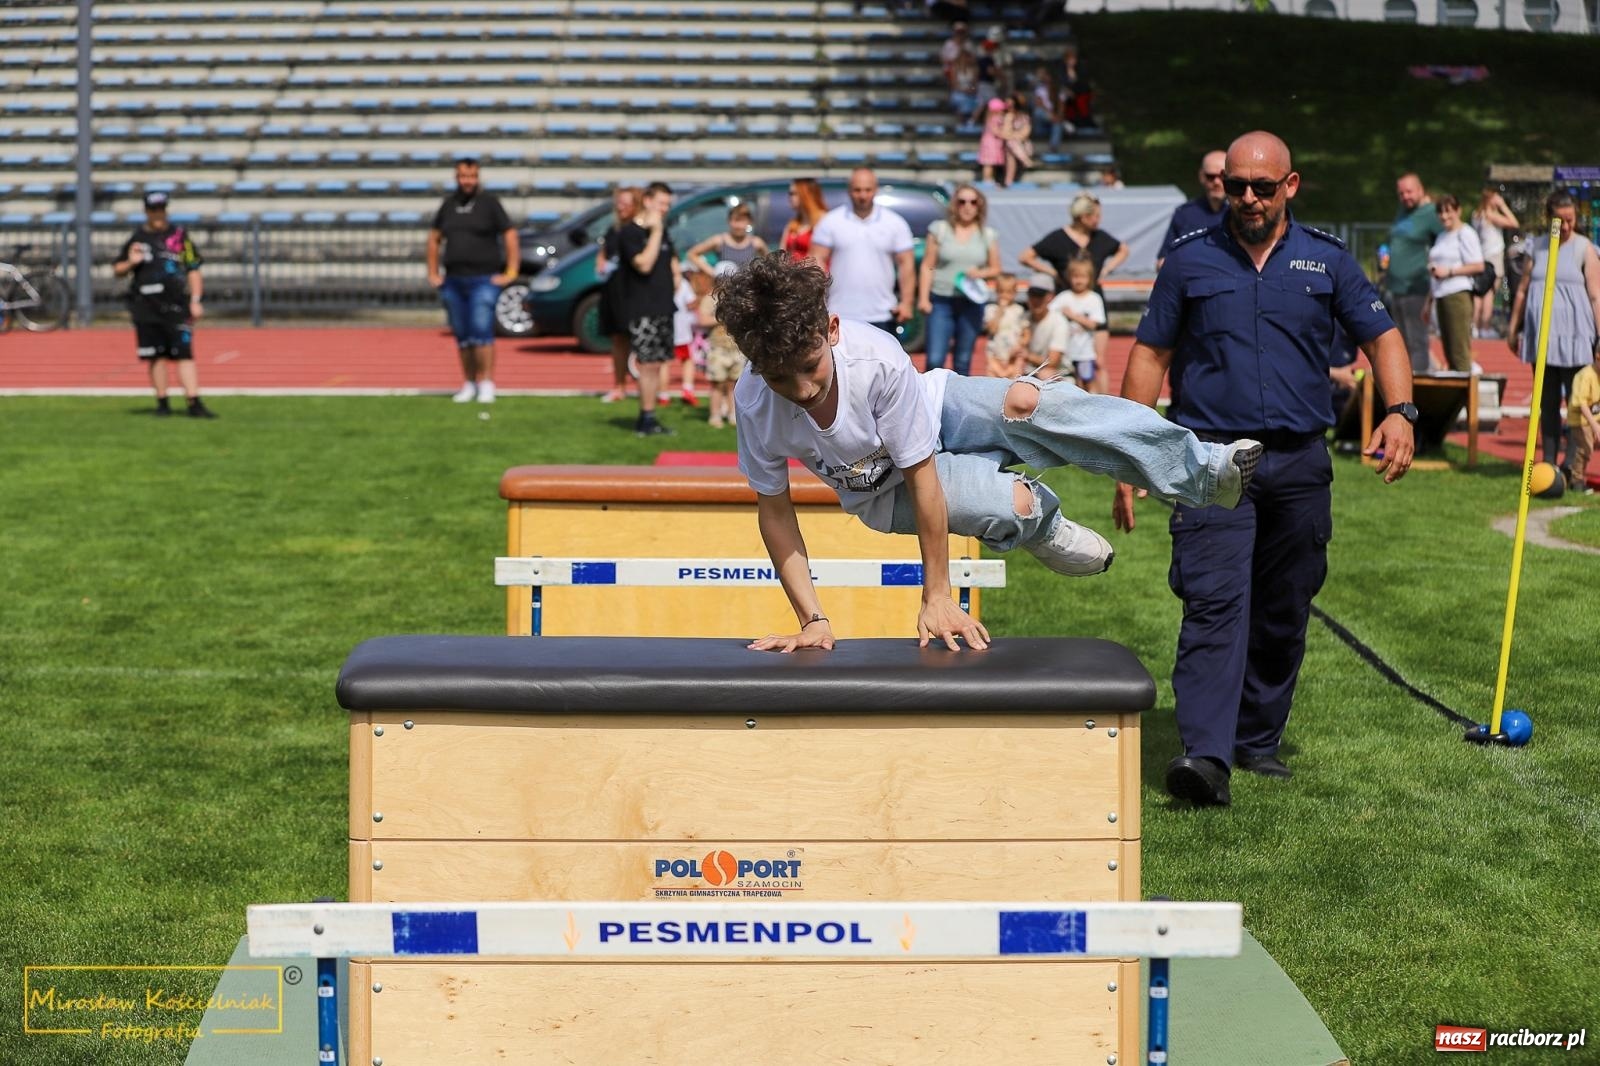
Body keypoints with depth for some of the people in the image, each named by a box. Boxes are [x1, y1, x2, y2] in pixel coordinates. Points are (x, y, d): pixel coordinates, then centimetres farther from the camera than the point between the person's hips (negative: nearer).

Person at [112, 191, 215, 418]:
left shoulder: (180, 236, 8)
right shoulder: (136, 239, 10)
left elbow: (193, 269, 7)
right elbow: (117, 270, 15)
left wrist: (195, 300, -2)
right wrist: (131, 263, -7)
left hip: (176, 306, -1)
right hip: (146, 309, 1)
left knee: (184, 354, -9)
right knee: (156, 356, 4)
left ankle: (194, 403, -14)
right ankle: (162, 402, 12)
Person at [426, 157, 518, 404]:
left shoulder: (489, 202, -2)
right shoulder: (448, 204, 11)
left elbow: (510, 236, -3)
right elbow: (434, 238, 20)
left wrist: (511, 273, -8)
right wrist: (433, 273, 14)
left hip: (483, 280, -5)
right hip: (453, 281, 5)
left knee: (482, 330, -14)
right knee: (462, 335, 7)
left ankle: (486, 384, -10)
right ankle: (468, 384, 15)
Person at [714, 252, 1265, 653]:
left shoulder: (877, 358, -38)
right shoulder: (756, 407, -32)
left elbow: (923, 476, -29)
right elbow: (774, 510, -17)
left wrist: (936, 595, -25)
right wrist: (811, 619, -20)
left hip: (938, 407, -1)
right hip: (883, 492, 1)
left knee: (1025, 401, -33)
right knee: (1014, 506, -28)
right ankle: (1041, 522, 13)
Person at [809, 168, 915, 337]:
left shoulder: (895, 223, 5)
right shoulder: (831, 222, 3)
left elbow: (906, 263, 4)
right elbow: (818, 260, 1)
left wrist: (906, 302, -5)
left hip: (882, 316, 1)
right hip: (841, 315, 0)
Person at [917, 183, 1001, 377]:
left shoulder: (988, 235, 9)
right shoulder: (939, 229, 4)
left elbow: (996, 269, 13)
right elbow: (927, 266, 3)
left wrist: (980, 273, -10)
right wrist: (923, 298, -6)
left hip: (972, 302, 2)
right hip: (941, 300, -2)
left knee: (963, 361, 8)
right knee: (935, 359, -11)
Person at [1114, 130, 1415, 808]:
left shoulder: (1326, 261, 9)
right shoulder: (1190, 261, 6)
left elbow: (1382, 337, 10)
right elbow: (1150, 355, 7)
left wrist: (1400, 410, -9)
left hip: (1299, 464, 3)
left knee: (1283, 614, 9)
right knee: (1215, 604, -16)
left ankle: (1259, 740, 23)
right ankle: (1206, 754, -24)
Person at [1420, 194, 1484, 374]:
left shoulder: (1465, 233, -4)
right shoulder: (1442, 237, 22)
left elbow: (1478, 266, -12)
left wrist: (1449, 271, -13)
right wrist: (1429, 301, 24)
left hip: (1458, 295, -9)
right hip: (1441, 296, 9)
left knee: (1460, 351, -12)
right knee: (1448, 351, 7)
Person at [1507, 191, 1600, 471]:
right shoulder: (1536, 246, 10)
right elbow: (1522, 290, 16)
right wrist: (1513, 329, 15)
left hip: (1574, 334, -4)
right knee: (1547, 403, 8)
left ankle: (1572, 465, -3)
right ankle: (1549, 463, 14)